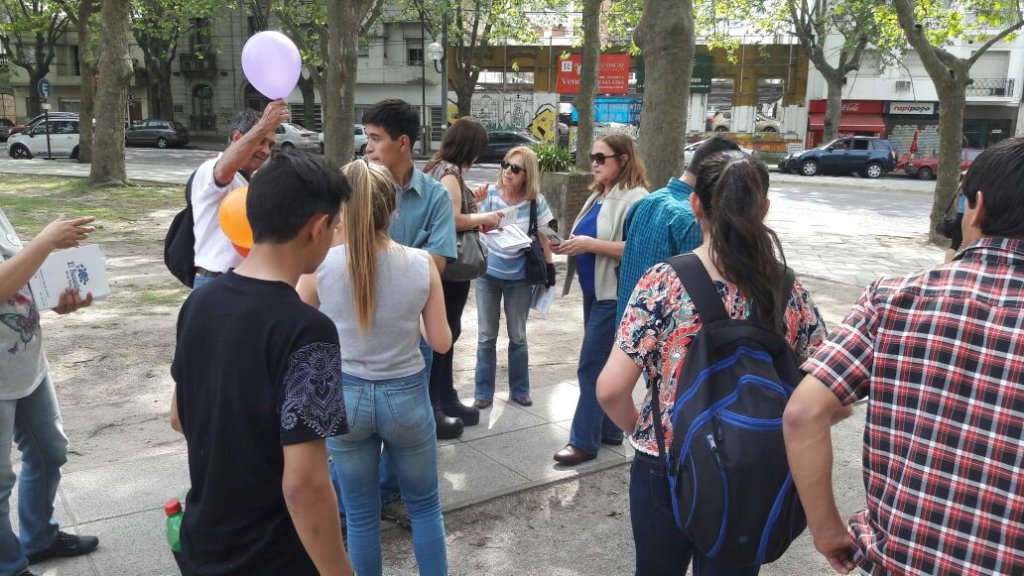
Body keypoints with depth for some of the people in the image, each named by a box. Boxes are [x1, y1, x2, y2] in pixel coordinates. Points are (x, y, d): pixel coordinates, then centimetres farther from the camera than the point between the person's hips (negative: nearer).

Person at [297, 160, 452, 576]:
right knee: (425, 505, 21)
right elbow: (441, 342, -5)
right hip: (406, 395, 0)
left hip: (345, 396, 0)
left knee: (360, 514, 17)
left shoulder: (322, 265, -13)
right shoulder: (421, 264, -13)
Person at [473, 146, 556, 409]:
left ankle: (519, 390, 27)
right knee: (486, 337, 8)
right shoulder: (490, 194, -7)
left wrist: (550, 270, 2)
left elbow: (543, 239, 1)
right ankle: (483, 392, 19)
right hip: (488, 274, 1)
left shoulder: (536, 202, -9)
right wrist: (477, 205, -20)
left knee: (517, 336, 12)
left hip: (519, 278, -1)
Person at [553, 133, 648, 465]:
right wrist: (570, 245, 3)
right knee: (604, 365, 15)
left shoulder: (635, 198, -14)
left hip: (614, 295, -9)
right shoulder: (597, 197, 15)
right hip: (593, 291, 9)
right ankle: (609, 430, 25)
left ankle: (584, 441, 1)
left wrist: (590, 244, -25)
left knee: (592, 367, -7)